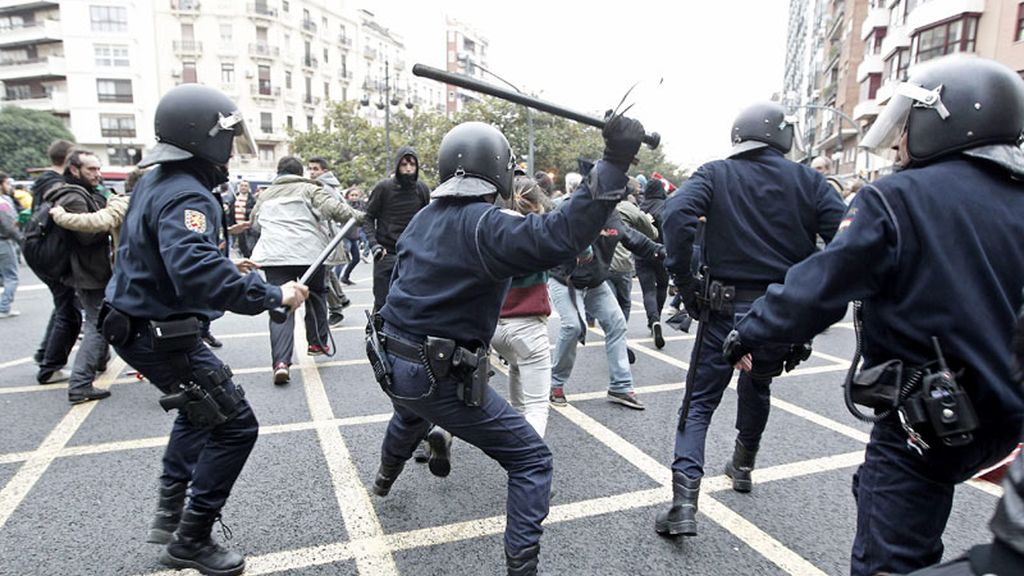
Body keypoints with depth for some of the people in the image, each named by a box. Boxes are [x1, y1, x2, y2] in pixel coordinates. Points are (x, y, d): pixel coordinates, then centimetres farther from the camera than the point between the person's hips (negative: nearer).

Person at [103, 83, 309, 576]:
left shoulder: (154, 181, 9)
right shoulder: (186, 195, -24)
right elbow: (197, 274, -41)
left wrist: (223, 263, 15)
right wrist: (273, 295, -35)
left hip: (139, 324, 11)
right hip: (162, 336, -11)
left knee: (200, 411, 28)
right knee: (234, 425, -3)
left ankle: (170, 512, 37)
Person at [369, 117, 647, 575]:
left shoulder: (425, 218, 6)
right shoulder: (487, 225, -20)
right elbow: (561, 235, -35)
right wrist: (613, 164, -34)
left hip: (390, 361, 9)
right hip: (440, 377, -9)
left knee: (411, 414, 43)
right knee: (531, 461, 3)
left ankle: (385, 479, 71)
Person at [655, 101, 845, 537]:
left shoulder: (715, 175, -1)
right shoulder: (808, 181, 3)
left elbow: (676, 215, -19)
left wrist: (684, 282, -12)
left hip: (726, 309, -2)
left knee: (699, 402, 5)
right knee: (757, 387, 27)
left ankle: (684, 504, -5)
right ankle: (743, 467, 47)